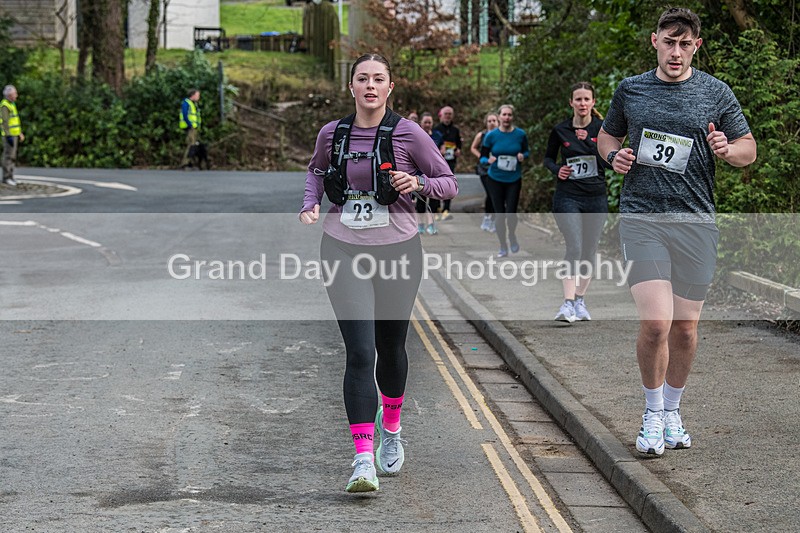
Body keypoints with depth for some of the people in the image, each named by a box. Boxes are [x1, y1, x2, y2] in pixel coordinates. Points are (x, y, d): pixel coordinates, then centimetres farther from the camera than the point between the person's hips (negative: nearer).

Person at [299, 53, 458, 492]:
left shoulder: (408, 134, -5)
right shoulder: (332, 134, 3)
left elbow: (449, 184, 2)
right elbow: (316, 169, 25)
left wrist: (417, 183, -18)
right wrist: (311, 204, 6)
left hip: (397, 251, 0)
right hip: (344, 252, 0)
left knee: (390, 348, 15)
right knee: (359, 353, -12)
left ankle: (390, 428, 44)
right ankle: (363, 459, -16)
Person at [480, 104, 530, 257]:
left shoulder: (520, 134, -4)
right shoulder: (491, 135, -5)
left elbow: (526, 151, 12)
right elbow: (482, 156, 2)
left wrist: (523, 156, -11)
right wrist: (488, 160, -21)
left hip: (514, 180, 0)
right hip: (495, 180, 0)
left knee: (511, 213, -8)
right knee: (499, 214, 3)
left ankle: (512, 236, 25)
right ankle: (503, 247, 18)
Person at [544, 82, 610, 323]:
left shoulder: (602, 128, 0)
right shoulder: (560, 130, 1)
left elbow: (608, 162, -10)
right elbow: (548, 158, 14)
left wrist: (588, 141, -20)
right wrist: (557, 169, -7)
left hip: (596, 197, 2)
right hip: (567, 197, -2)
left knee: (589, 252, 8)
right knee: (574, 248, -17)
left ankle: (580, 301, 22)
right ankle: (567, 304, -23)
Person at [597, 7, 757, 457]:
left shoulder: (716, 94, 5)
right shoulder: (630, 90, 8)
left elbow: (749, 149, 10)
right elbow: (608, 134, 23)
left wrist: (727, 149, -12)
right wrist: (614, 155, 1)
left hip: (696, 221, 1)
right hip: (641, 218, -1)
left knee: (685, 328, 6)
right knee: (656, 323, -15)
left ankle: (673, 410, 29)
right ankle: (653, 413, 6)